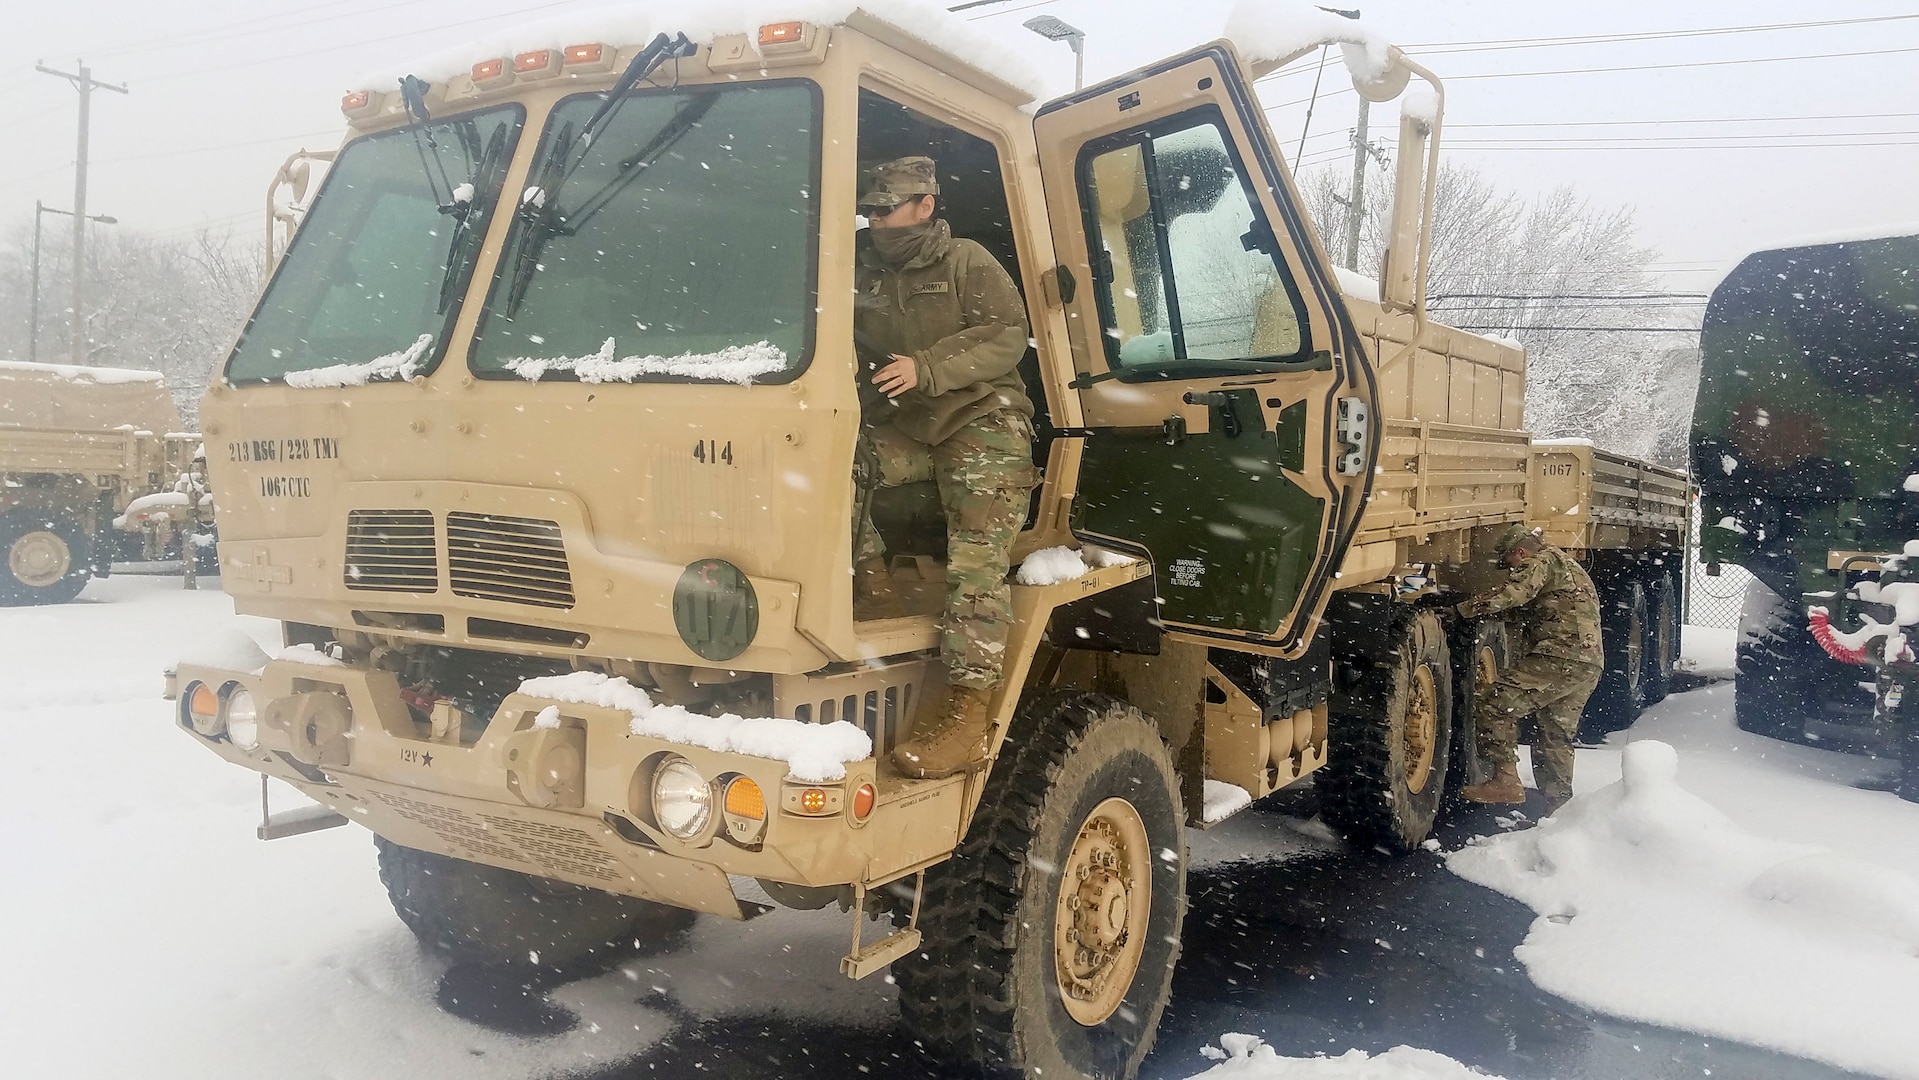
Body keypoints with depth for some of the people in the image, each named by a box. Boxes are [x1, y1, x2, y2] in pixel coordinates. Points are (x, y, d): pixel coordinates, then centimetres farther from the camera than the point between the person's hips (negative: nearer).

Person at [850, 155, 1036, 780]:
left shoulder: (968, 262, -1)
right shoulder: (864, 271, 14)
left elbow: (1007, 335, -12)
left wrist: (926, 367, -23)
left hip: (981, 419, -5)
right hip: (902, 424, 5)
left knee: (975, 561, -19)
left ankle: (965, 707, -25)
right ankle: (871, 586, -9)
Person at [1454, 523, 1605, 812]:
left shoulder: (1541, 562, 0)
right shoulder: (1569, 566, 33)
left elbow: (1513, 593, -19)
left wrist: (1462, 610, -17)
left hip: (1560, 655, -10)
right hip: (1590, 664, 11)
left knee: (1496, 706, -15)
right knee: (1556, 736, 17)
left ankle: (1506, 780, -20)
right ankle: (1559, 805, 21)